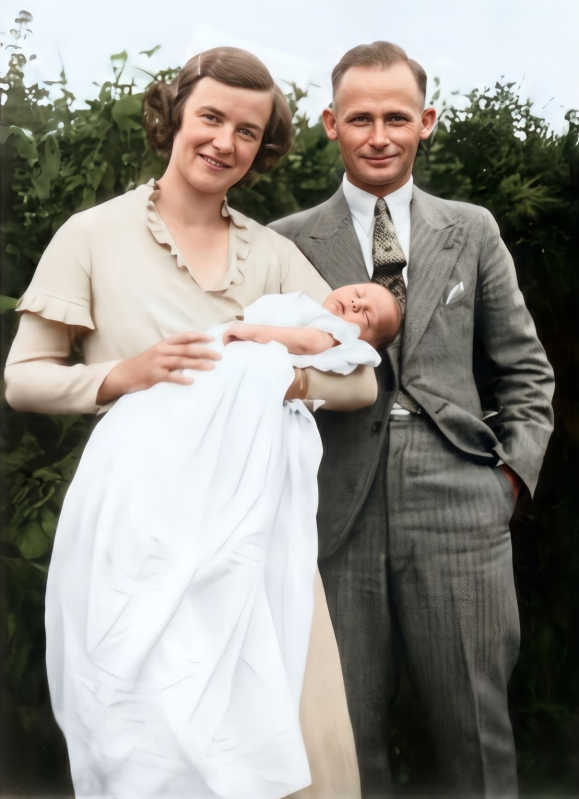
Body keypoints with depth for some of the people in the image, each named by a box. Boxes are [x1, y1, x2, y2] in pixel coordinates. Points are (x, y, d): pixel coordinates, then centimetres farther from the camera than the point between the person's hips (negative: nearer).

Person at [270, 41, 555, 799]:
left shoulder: (472, 231, 11)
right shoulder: (289, 242, 6)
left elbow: (524, 368, 14)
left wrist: (515, 468, 5)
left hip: (459, 511, 1)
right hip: (339, 517, 0)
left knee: (478, 732, 8)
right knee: (347, 737, 9)